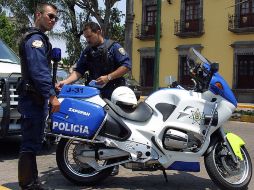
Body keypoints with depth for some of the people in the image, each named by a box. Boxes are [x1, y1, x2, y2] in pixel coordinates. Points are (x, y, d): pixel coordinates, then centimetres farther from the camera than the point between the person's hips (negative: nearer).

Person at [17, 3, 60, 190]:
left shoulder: (38, 38, 22)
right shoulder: (35, 38, -13)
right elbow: (38, 71, -23)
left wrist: (51, 86, 24)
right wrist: (52, 96, -26)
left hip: (36, 99, 11)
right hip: (33, 99, -11)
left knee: (32, 144, 15)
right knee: (30, 144, -7)